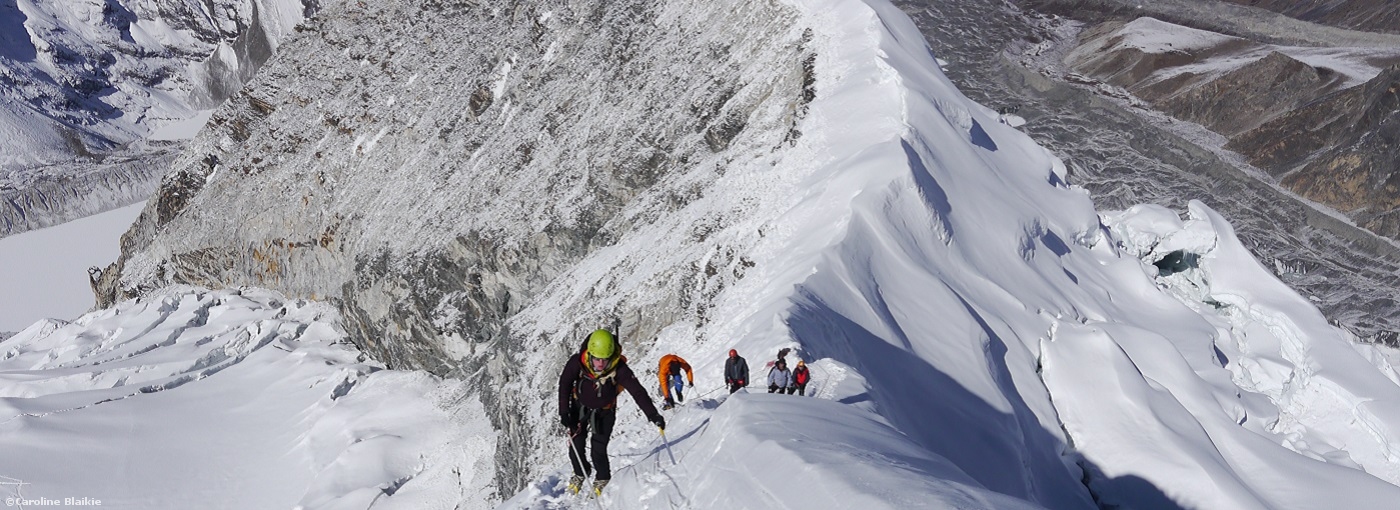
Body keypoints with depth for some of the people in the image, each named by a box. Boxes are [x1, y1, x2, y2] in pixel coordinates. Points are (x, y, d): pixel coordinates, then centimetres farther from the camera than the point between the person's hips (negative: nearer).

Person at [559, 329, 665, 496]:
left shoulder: (619, 369, -32)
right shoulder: (577, 362, -29)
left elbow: (638, 391, -32)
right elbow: (564, 386, -17)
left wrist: (653, 415, -39)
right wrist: (564, 412, -23)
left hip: (605, 412, -2)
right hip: (579, 407, 2)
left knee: (598, 449, -8)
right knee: (575, 444, 1)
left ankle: (602, 478, 22)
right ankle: (580, 473, 32)